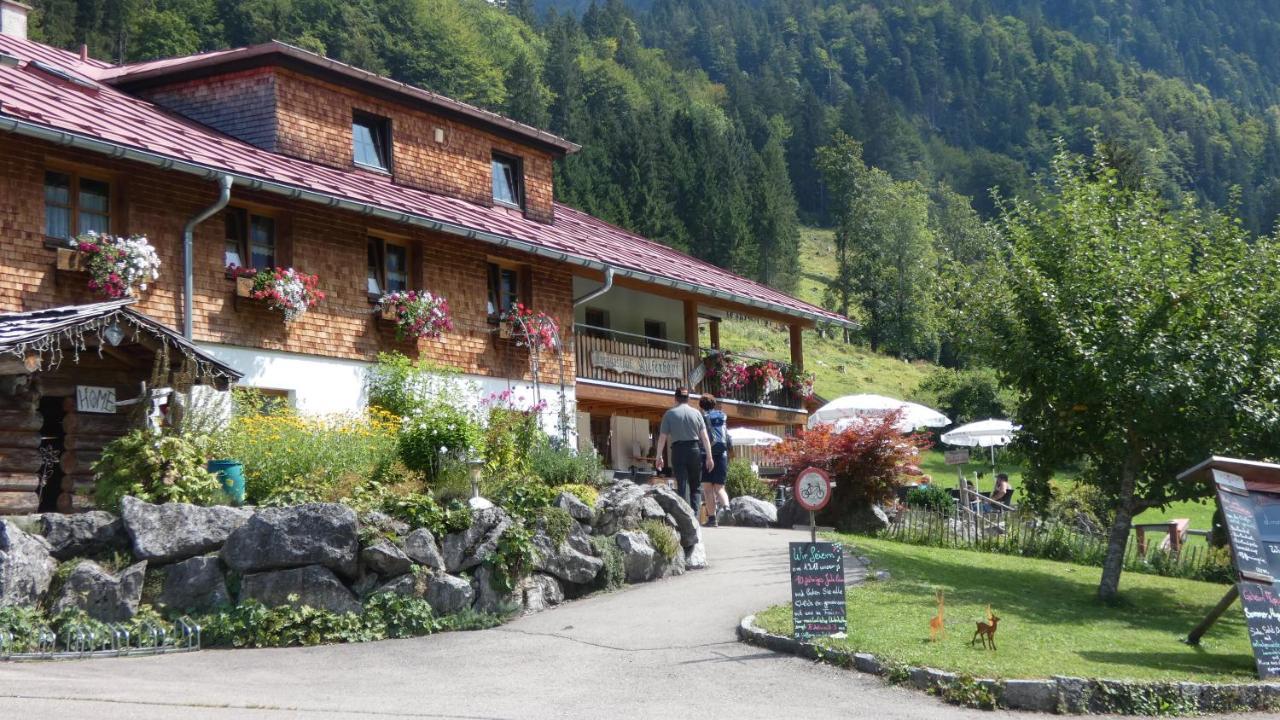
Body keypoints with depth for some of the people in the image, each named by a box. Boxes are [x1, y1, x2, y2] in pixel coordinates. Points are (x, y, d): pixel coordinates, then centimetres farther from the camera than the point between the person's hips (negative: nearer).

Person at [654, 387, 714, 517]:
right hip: (695, 450, 2)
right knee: (695, 487, 10)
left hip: (678, 450, -2)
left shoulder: (670, 414, 2)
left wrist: (659, 456, 6)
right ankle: (695, 517, -1)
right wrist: (709, 457, 5)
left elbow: (662, 438, 0)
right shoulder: (696, 413, 6)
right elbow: (705, 437, 3)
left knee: (683, 486, -1)